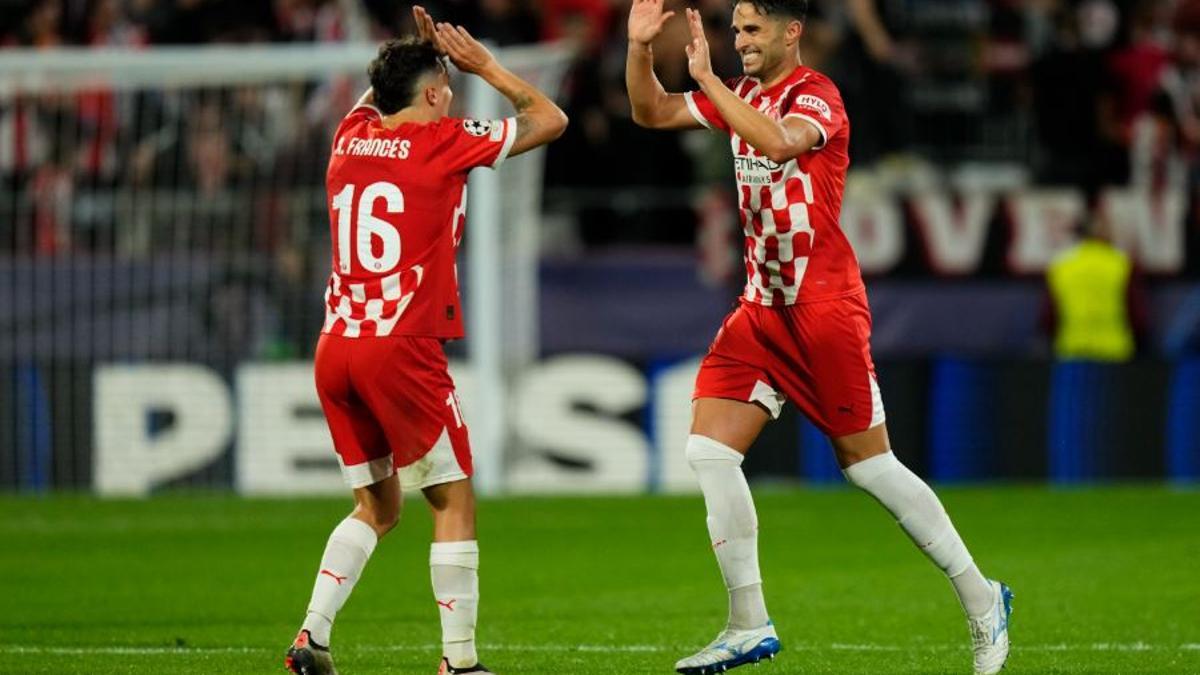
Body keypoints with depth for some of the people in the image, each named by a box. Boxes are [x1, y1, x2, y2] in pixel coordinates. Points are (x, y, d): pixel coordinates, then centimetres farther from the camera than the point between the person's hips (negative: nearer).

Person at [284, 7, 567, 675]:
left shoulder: (351, 137, 12)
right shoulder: (444, 143, -4)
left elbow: (375, 99, 40)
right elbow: (551, 120, 9)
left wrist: (423, 52, 29)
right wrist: (484, 64, 17)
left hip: (335, 346, 7)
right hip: (401, 350, -7)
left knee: (378, 504, 17)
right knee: (454, 499, 2)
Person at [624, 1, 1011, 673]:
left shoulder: (816, 95, -12)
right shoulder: (742, 94, 12)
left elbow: (777, 140, -33)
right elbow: (652, 112, 12)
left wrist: (708, 79, -30)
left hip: (824, 308, -8)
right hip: (762, 309, 8)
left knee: (868, 463, -3)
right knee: (709, 451, -5)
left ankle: (982, 599, 12)